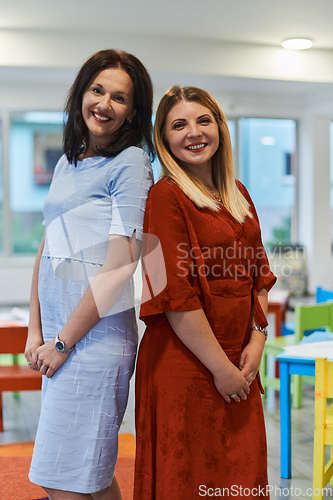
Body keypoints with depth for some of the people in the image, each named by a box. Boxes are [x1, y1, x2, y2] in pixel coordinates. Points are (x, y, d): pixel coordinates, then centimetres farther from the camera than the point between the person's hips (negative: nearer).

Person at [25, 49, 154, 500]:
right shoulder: (67, 163, 16)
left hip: (96, 334, -7)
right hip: (59, 332, 7)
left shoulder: (131, 163, -7)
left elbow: (120, 265, -14)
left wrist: (63, 341, -12)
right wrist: (36, 331, 9)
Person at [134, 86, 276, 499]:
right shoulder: (165, 198, -12)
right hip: (185, 367, -7)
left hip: (240, 362, 7)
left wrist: (257, 339, -1)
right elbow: (175, 296, -17)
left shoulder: (237, 194, 11)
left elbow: (258, 273, 13)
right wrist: (220, 367, -15)